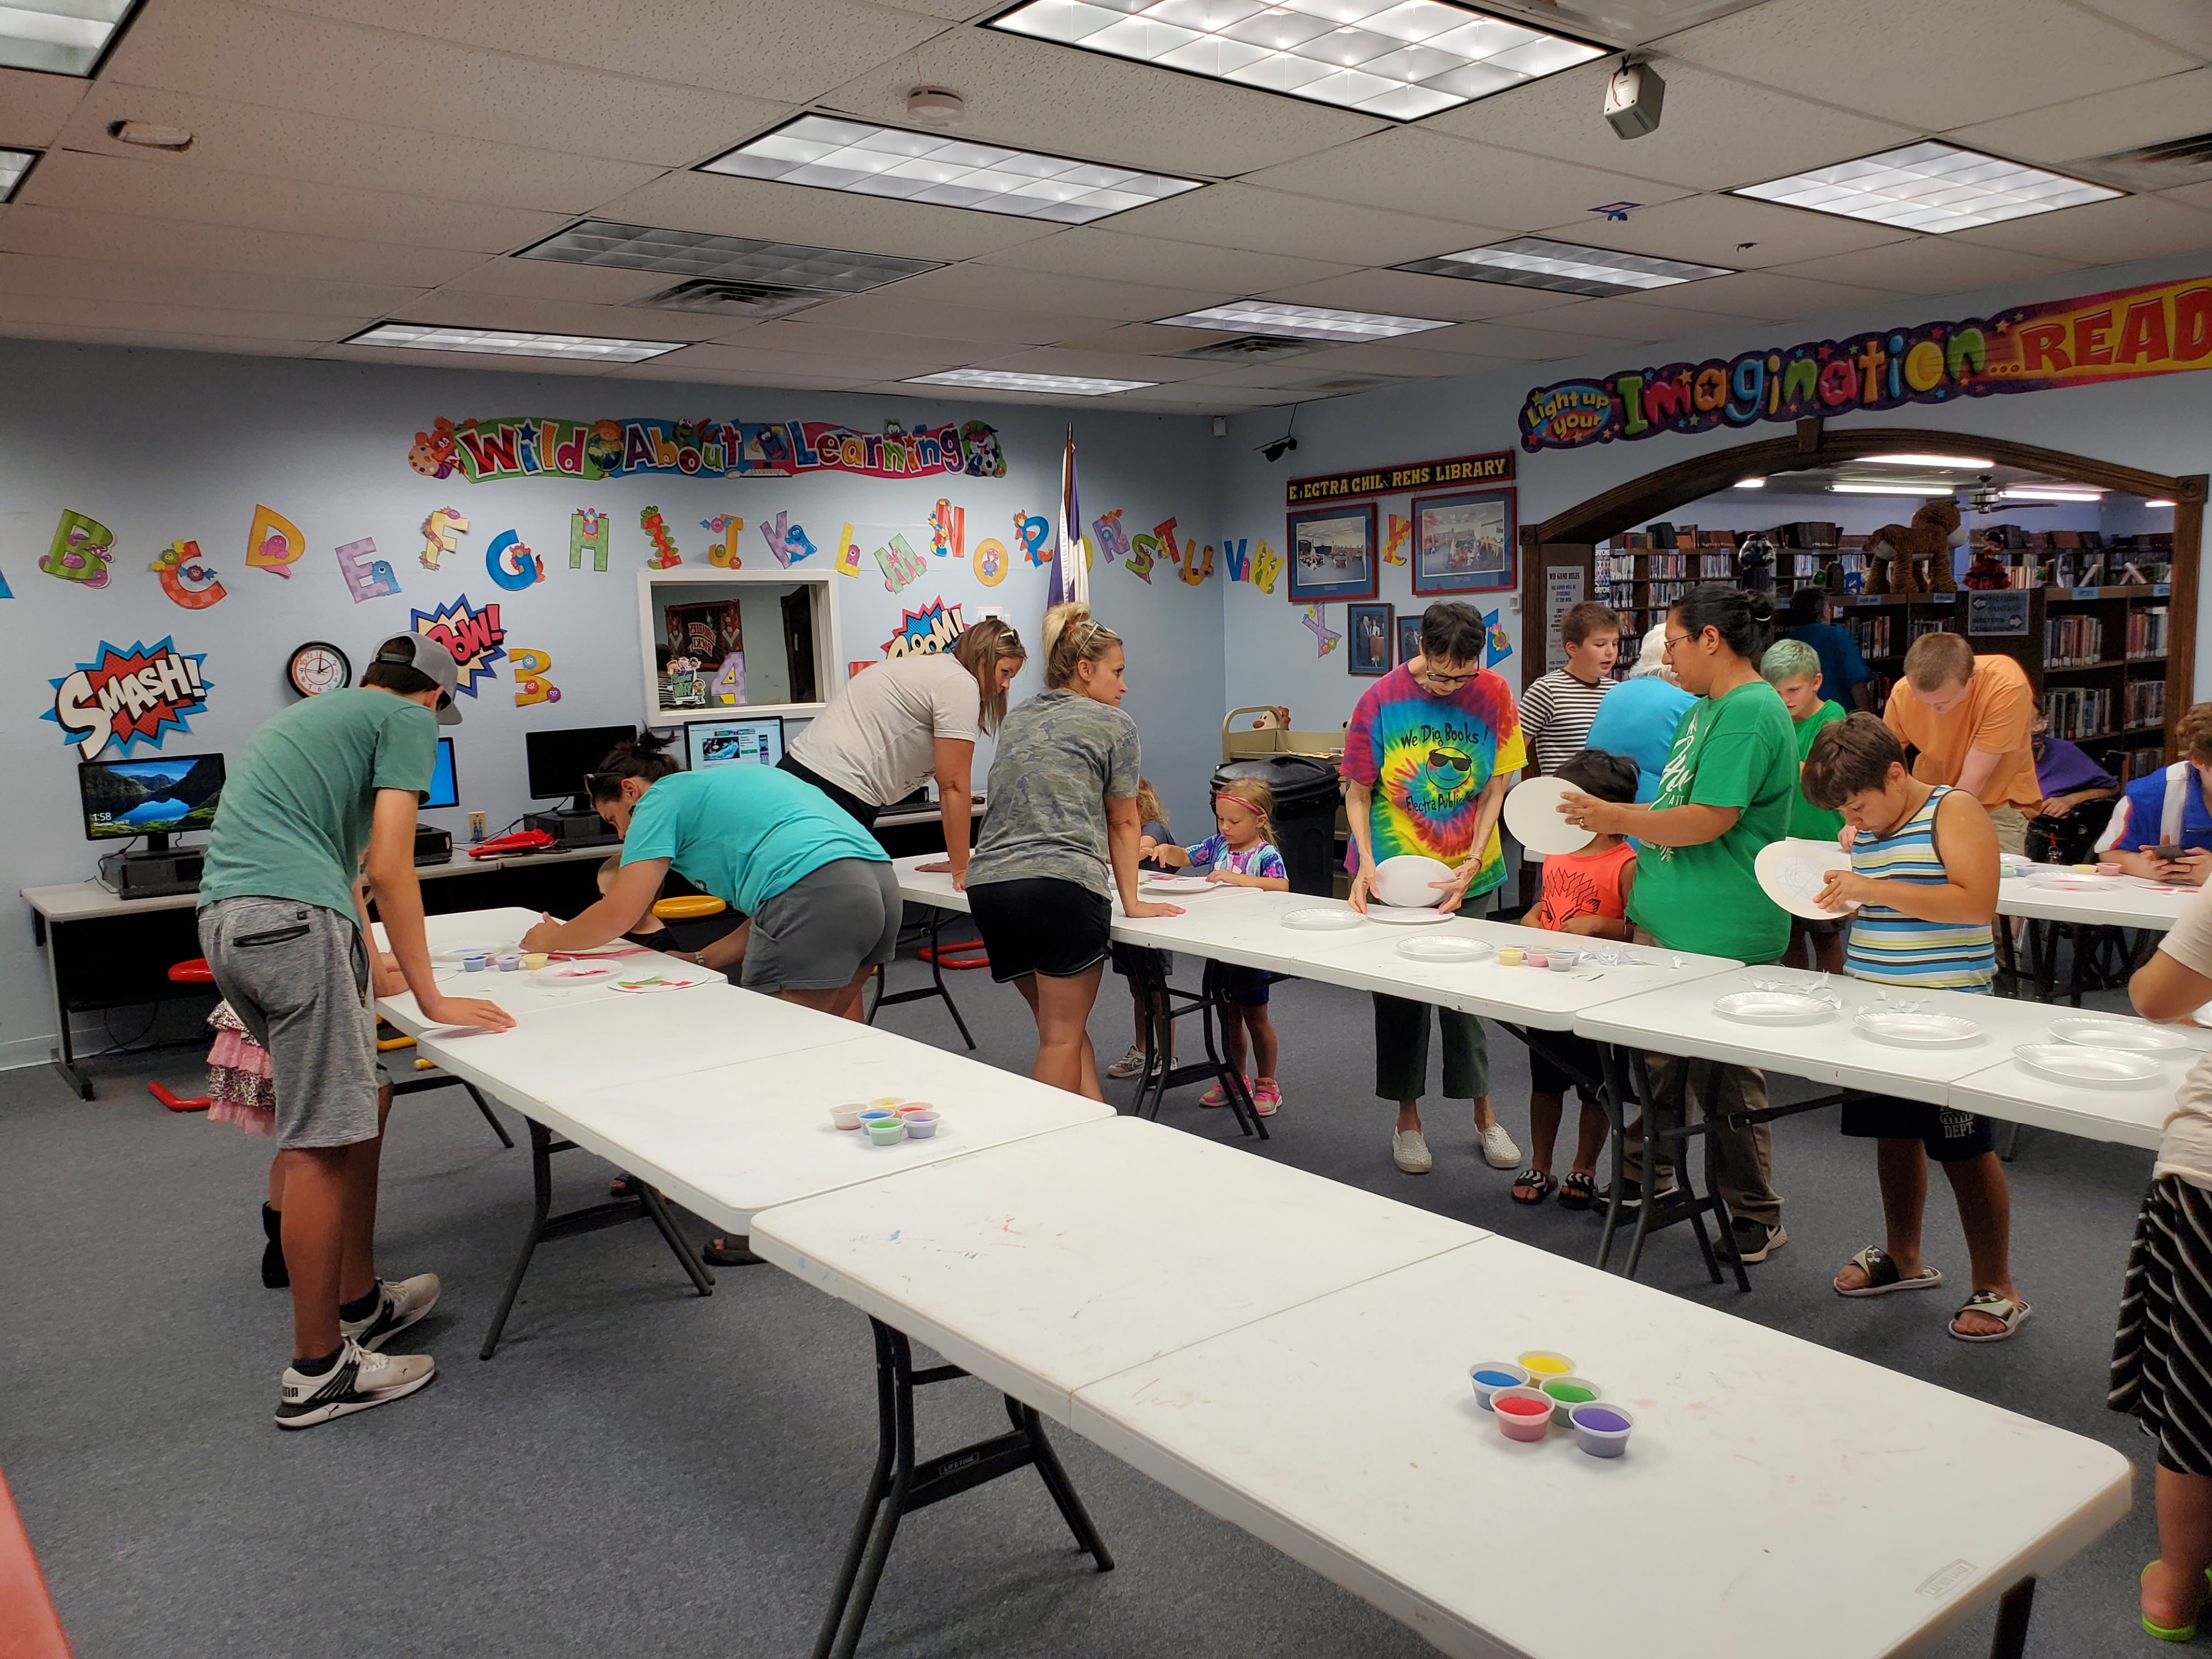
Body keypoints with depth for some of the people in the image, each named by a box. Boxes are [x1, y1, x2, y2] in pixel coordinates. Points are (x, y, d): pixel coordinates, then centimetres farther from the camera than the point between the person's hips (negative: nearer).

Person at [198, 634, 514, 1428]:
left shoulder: (311, 713, 31)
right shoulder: (406, 720, 4)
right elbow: (390, 867, -6)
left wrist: (372, 964, 53)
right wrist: (430, 997, -2)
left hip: (225, 919, 9)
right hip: (293, 922, -9)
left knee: (364, 1102, 18)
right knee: (322, 1144, -5)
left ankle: (360, 1303, 27)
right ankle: (317, 1371, 1)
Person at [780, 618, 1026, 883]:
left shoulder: (927, 669, 21)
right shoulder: (959, 683, -8)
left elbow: (946, 781, 21)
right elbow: (953, 786, -9)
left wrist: (959, 859, 20)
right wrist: (961, 870, -4)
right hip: (834, 799, -10)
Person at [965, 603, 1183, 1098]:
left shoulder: (1016, 721, 24)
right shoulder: (1113, 724, 7)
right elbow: (1122, 823, 12)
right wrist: (1131, 902, 21)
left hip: (988, 883, 6)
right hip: (1062, 885, -6)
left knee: (1060, 1028, 14)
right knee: (1063, 1035, 2)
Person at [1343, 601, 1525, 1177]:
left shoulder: (1493, 694, -5)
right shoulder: (1382, 699, -10)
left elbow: (1495, 788, -3)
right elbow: (1358, 791, -4)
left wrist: (1471, 865, -13)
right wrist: (1366, 862, -17)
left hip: (1467, 874, 1)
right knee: (1399, 992, 8)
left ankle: (1483, 1113, 25)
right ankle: (1407, 1117, 22)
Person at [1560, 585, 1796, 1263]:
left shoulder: (1750, 712, -18)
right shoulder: (1707, 708, 14)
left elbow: (1707, 821, -23)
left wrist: (1619, 818, -12)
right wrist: (1614, 818, 9)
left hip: (1719, 936, -9)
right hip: (1668, 920, 9)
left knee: (1723, 1079, 3)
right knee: (1658, 1060, 20)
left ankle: (1756, 1219, 17)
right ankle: (1640, 1178, 35)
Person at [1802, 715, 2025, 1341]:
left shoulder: (1954, 810, -10)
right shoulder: (1864, 830, 12)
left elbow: (1977, 900, -22)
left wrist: (1874, 888, -24)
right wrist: (1838, 890, 1)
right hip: (1876, 1004, 7)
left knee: (1963, 1148, 0)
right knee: (1894, 1132, 16)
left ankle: (1996, 1289, 13)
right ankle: (1902, 1257, 33)